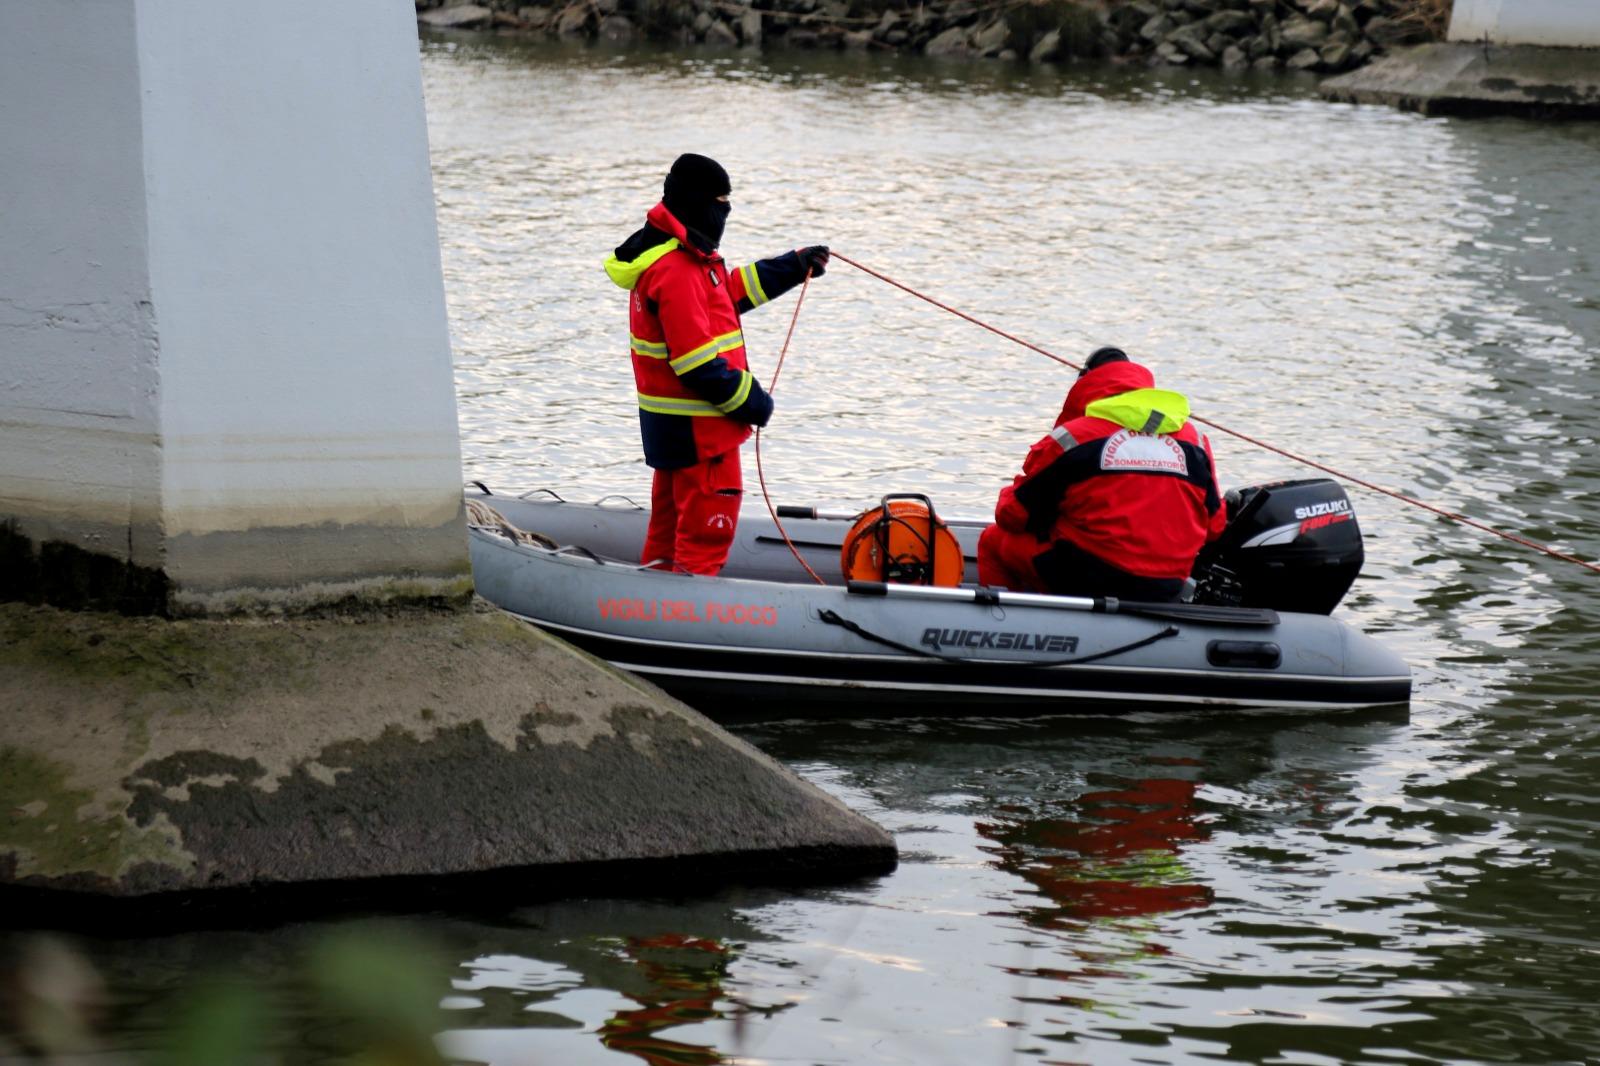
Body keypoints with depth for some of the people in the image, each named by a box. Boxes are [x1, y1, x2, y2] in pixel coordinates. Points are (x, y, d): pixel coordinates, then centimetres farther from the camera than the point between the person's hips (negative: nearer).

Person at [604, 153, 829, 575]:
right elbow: (698, 363, -27)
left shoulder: (667, 252, 9)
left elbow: (730, 290, 24)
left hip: (670, 425, 11)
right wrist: (750, 400, -17)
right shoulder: (676, 271, -25)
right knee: (709, 522, -4)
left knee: (672, 515, 20)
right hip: (696, 428, -11)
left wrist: (795, 266, 24)